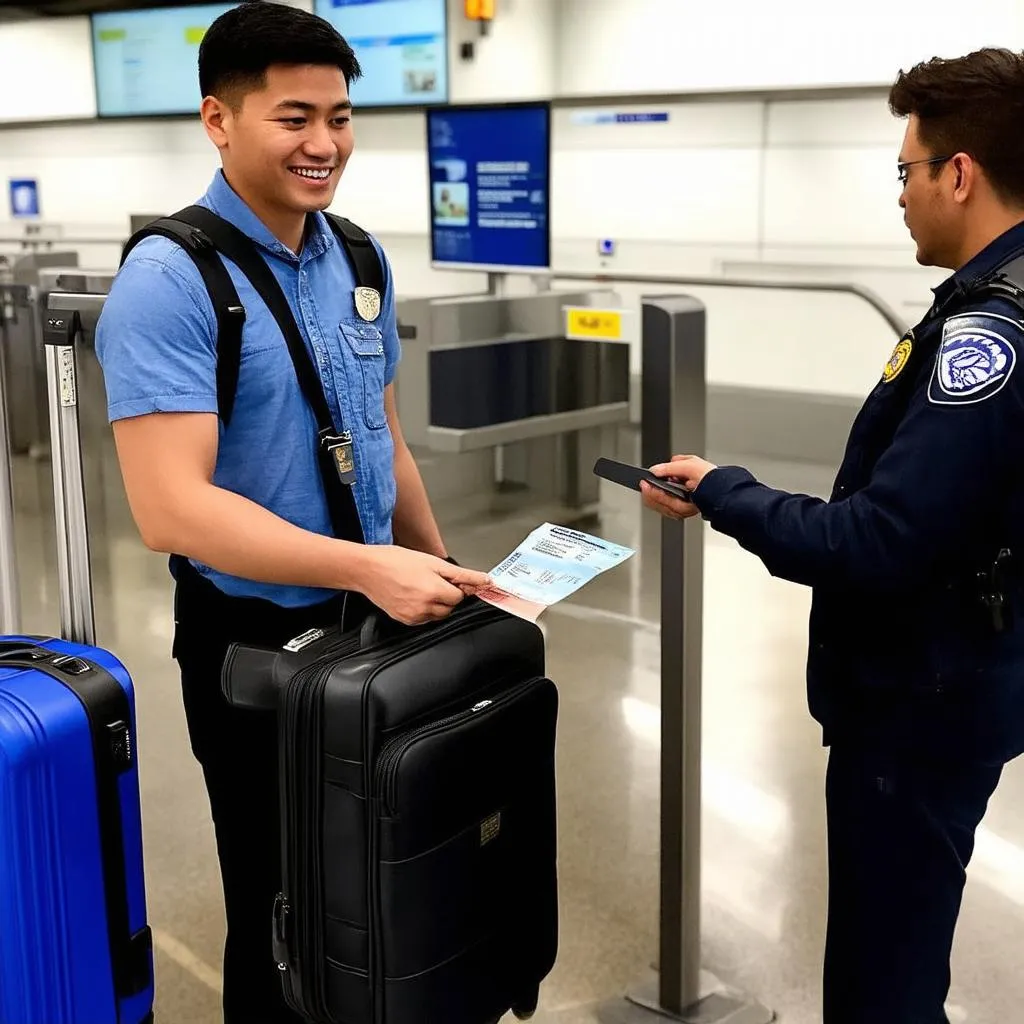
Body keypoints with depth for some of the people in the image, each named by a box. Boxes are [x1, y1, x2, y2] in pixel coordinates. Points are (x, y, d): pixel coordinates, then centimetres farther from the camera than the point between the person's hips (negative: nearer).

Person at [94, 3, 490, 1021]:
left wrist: (439, 572, 14)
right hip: (256, 639, -6)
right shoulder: (169, 281, -18)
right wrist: (368, 566, -31)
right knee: (283, 906, 12)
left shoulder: (358, 260, 4)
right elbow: (172, 507, -27)